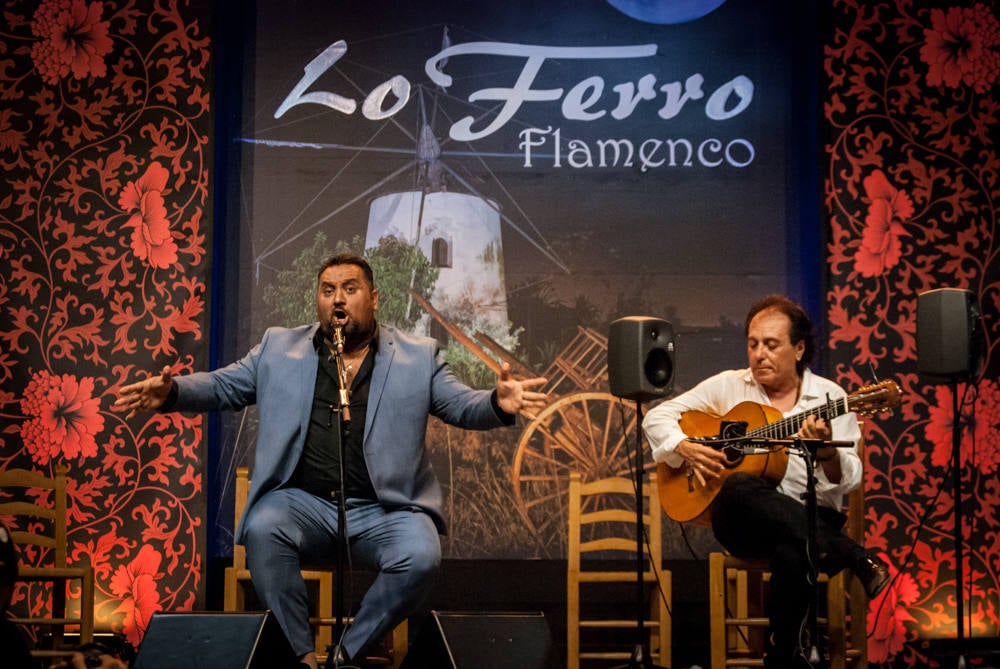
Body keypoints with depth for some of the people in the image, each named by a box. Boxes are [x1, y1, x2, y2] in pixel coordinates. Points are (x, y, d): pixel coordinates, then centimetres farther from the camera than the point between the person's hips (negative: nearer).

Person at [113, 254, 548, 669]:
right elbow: (221, 387, 14)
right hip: (304, 503, 1)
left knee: (420, 557, -29)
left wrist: (498, 403, -18)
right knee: (263, 529, -31)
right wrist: (171, 391, -7)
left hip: (384, 509, 0)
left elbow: (463, 406, 6)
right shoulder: (279, 349, 14)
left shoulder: (417, 357, 11)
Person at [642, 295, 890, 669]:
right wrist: (685, 449, -7)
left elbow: (848, 482, -2)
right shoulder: (728, 387, 11)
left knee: (793, 552, -42)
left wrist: (826, 452, -24)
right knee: (740, 487, -38)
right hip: (741, 520, 2)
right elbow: (657, 417, 13)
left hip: (809, 518, -2)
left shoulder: (830, 397, 6)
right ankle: (856, 561, -34)